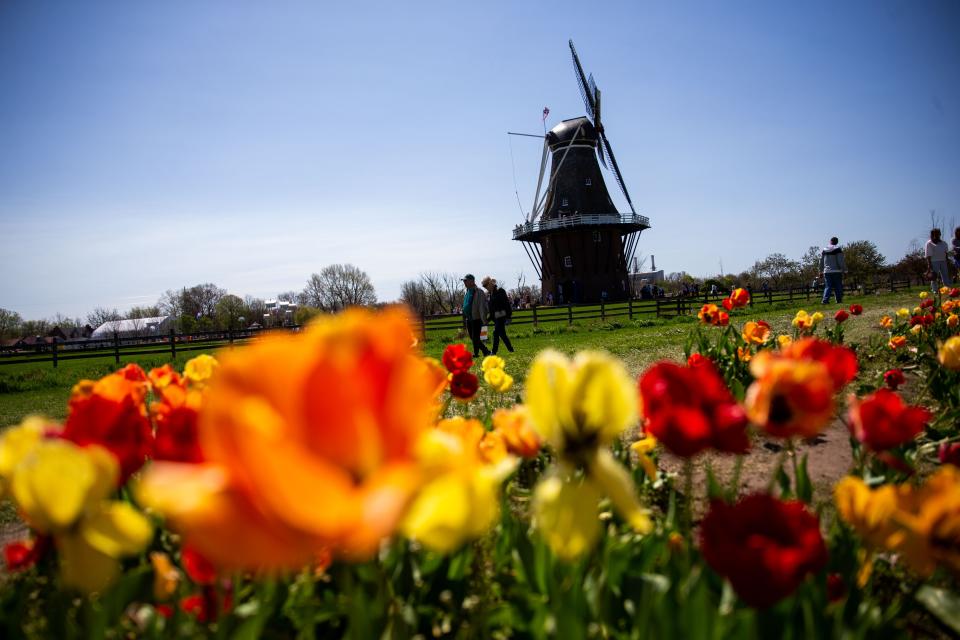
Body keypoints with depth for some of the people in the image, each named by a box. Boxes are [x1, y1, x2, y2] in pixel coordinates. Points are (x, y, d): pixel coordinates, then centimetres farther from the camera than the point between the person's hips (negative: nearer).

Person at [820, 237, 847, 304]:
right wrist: (844, 270, -2)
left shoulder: (824, 250, 10)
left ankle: (825, 300, -13)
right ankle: (839, 300, 2)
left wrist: (821, 271, 20)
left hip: (827, 272, 3)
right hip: (837, 271, -3)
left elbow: (821, 262, 14)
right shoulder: (838, 250, -3)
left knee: (827, 287, 1)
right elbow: (841, 261, -7)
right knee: (838, 287, 3)